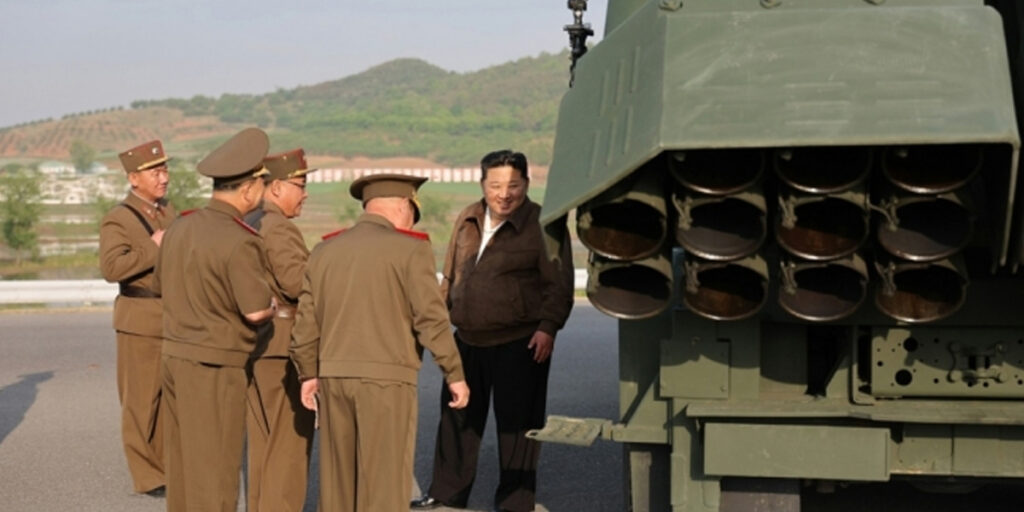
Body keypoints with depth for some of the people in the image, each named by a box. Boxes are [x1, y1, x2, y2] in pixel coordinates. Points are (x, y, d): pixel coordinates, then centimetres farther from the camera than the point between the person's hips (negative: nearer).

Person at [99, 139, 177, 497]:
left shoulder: (168, 213, 13)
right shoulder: (118, 220, -9)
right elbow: (111, 268, -23)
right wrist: (153, 249, -23)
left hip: (176, 321, 7)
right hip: (141, 323, -6)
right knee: (142, 402, 0)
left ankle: (169, 466, 20)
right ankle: (147, 476, 9)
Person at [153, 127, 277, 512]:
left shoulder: (180, 227, 6)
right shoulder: (240, 241, -19)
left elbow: (162, 287, 19)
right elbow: (256, 311, -22)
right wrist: (273, 303, -1)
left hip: (175, 355, 8)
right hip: (215, 367, -8)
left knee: (183, 464, 16)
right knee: (214, 472, 1)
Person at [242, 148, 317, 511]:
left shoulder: (245, 225, 13)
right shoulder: (280, 228, -16)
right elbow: (297, 282, -27)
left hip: (252, 345, 9)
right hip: (284, 347, -9)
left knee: (261, 440, 17)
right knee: (289, 442, -2)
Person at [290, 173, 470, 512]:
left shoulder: (325, 251, 10)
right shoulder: (410, 249, -6)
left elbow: (306, 321, 9)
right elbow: (431, 319, -11)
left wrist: (308, 373, 19)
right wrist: (454, 374, -4)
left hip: (334, 376, 5)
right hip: (386, 380, -5)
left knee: (338, 477, 13)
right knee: (384, 482, 0)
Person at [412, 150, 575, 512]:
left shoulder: (542, 224, -7)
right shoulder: (467, 220, 10)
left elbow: (559, 284, -9)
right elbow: (450, 276, 20)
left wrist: (548, 326, -18)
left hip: (520, 345, -6)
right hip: (468, 340, 6)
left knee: (516, 423, 1)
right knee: (457, 420, 15)